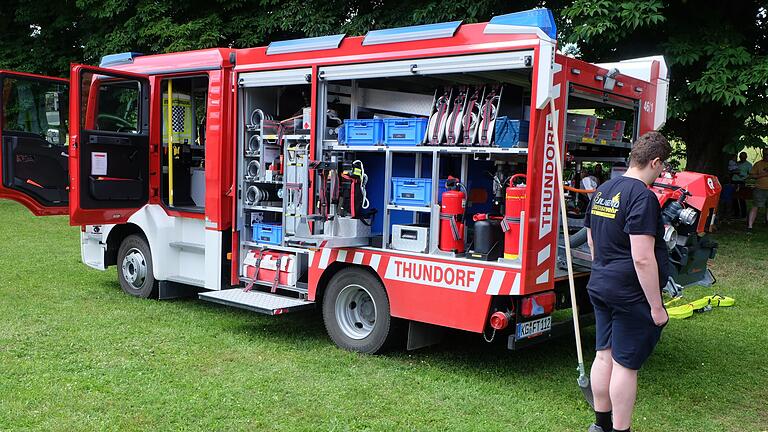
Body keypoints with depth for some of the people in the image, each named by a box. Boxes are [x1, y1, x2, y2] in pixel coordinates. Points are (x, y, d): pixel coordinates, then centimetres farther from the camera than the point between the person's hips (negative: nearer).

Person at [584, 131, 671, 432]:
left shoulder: (603, 190, 9)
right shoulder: (643, 196, -19)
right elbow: (642, 258, -24)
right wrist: (656, 306, -18)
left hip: (599, 286, 9)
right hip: (631, 295, -8)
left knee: (604, 355, 16)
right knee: (626, 364, 2)